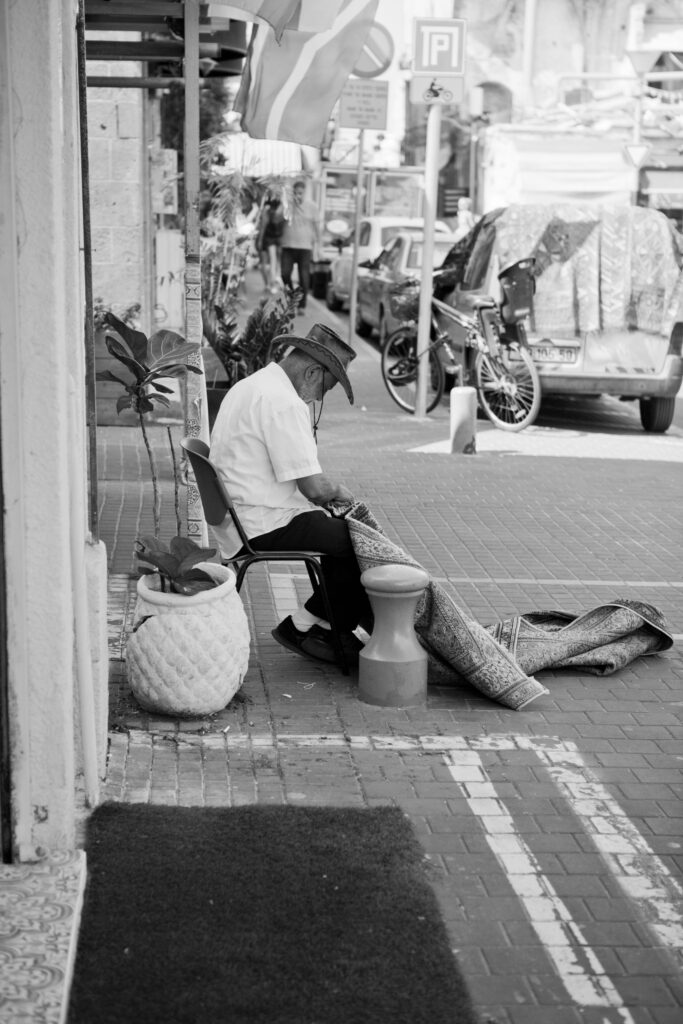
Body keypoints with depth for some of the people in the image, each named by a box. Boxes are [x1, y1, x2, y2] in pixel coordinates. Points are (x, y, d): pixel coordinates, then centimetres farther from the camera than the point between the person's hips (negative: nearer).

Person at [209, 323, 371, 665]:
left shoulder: (251, 385, 14)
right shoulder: (284, 403, -20)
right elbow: (314, 486, -22)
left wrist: (328, 490, 15)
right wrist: (339, 491, 0)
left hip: (239, 519, 11)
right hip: (263, 527, -11)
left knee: (347, 528, 15)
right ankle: (304, 626, 2)